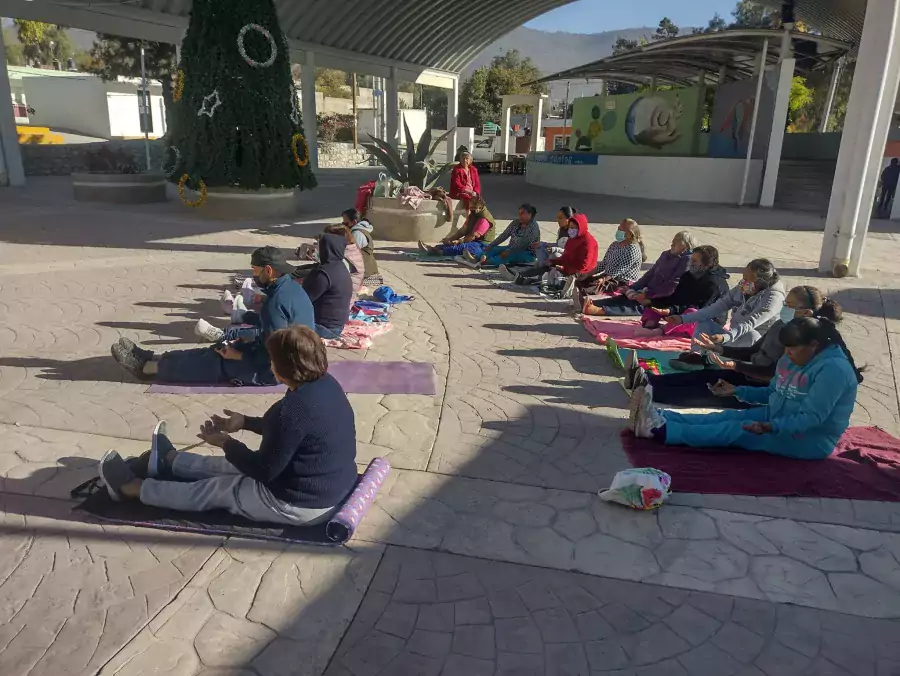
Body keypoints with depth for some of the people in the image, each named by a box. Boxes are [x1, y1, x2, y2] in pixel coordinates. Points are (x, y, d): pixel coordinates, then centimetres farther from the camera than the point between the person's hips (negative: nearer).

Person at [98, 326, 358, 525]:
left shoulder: (294, 409, -30)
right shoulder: (327, 384, -2)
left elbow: (263, 470, -20)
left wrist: (225, 443, -6)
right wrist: (246, 422, 16)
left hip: (301, 504, -8)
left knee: (216, 490, 11)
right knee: (230, 466, 26)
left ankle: (132, 488, 31)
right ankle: (170, 460, 50)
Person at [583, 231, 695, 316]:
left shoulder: (687, 260, -10)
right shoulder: (666, 254, 14)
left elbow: (672, 285, -17)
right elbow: (650, 273, 17)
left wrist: (647, 294, -18)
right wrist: (632, 288, 5)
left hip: (664, 299, -8)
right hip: (649, 292, 8)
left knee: (638, 306, -29)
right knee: (622, 298, -15)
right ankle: (591, 303, -33)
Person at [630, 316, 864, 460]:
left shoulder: (833, 370, -23)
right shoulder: (792, 360, 5)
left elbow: (811, 418, -29)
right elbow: (773, 393, 16)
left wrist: (771, 428, -41)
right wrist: (737, 391, 5)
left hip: (808, 440, -8)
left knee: (736, 430, -22)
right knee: (727, 417, -10)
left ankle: (660, 431, -34)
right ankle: (657, 417, -23)